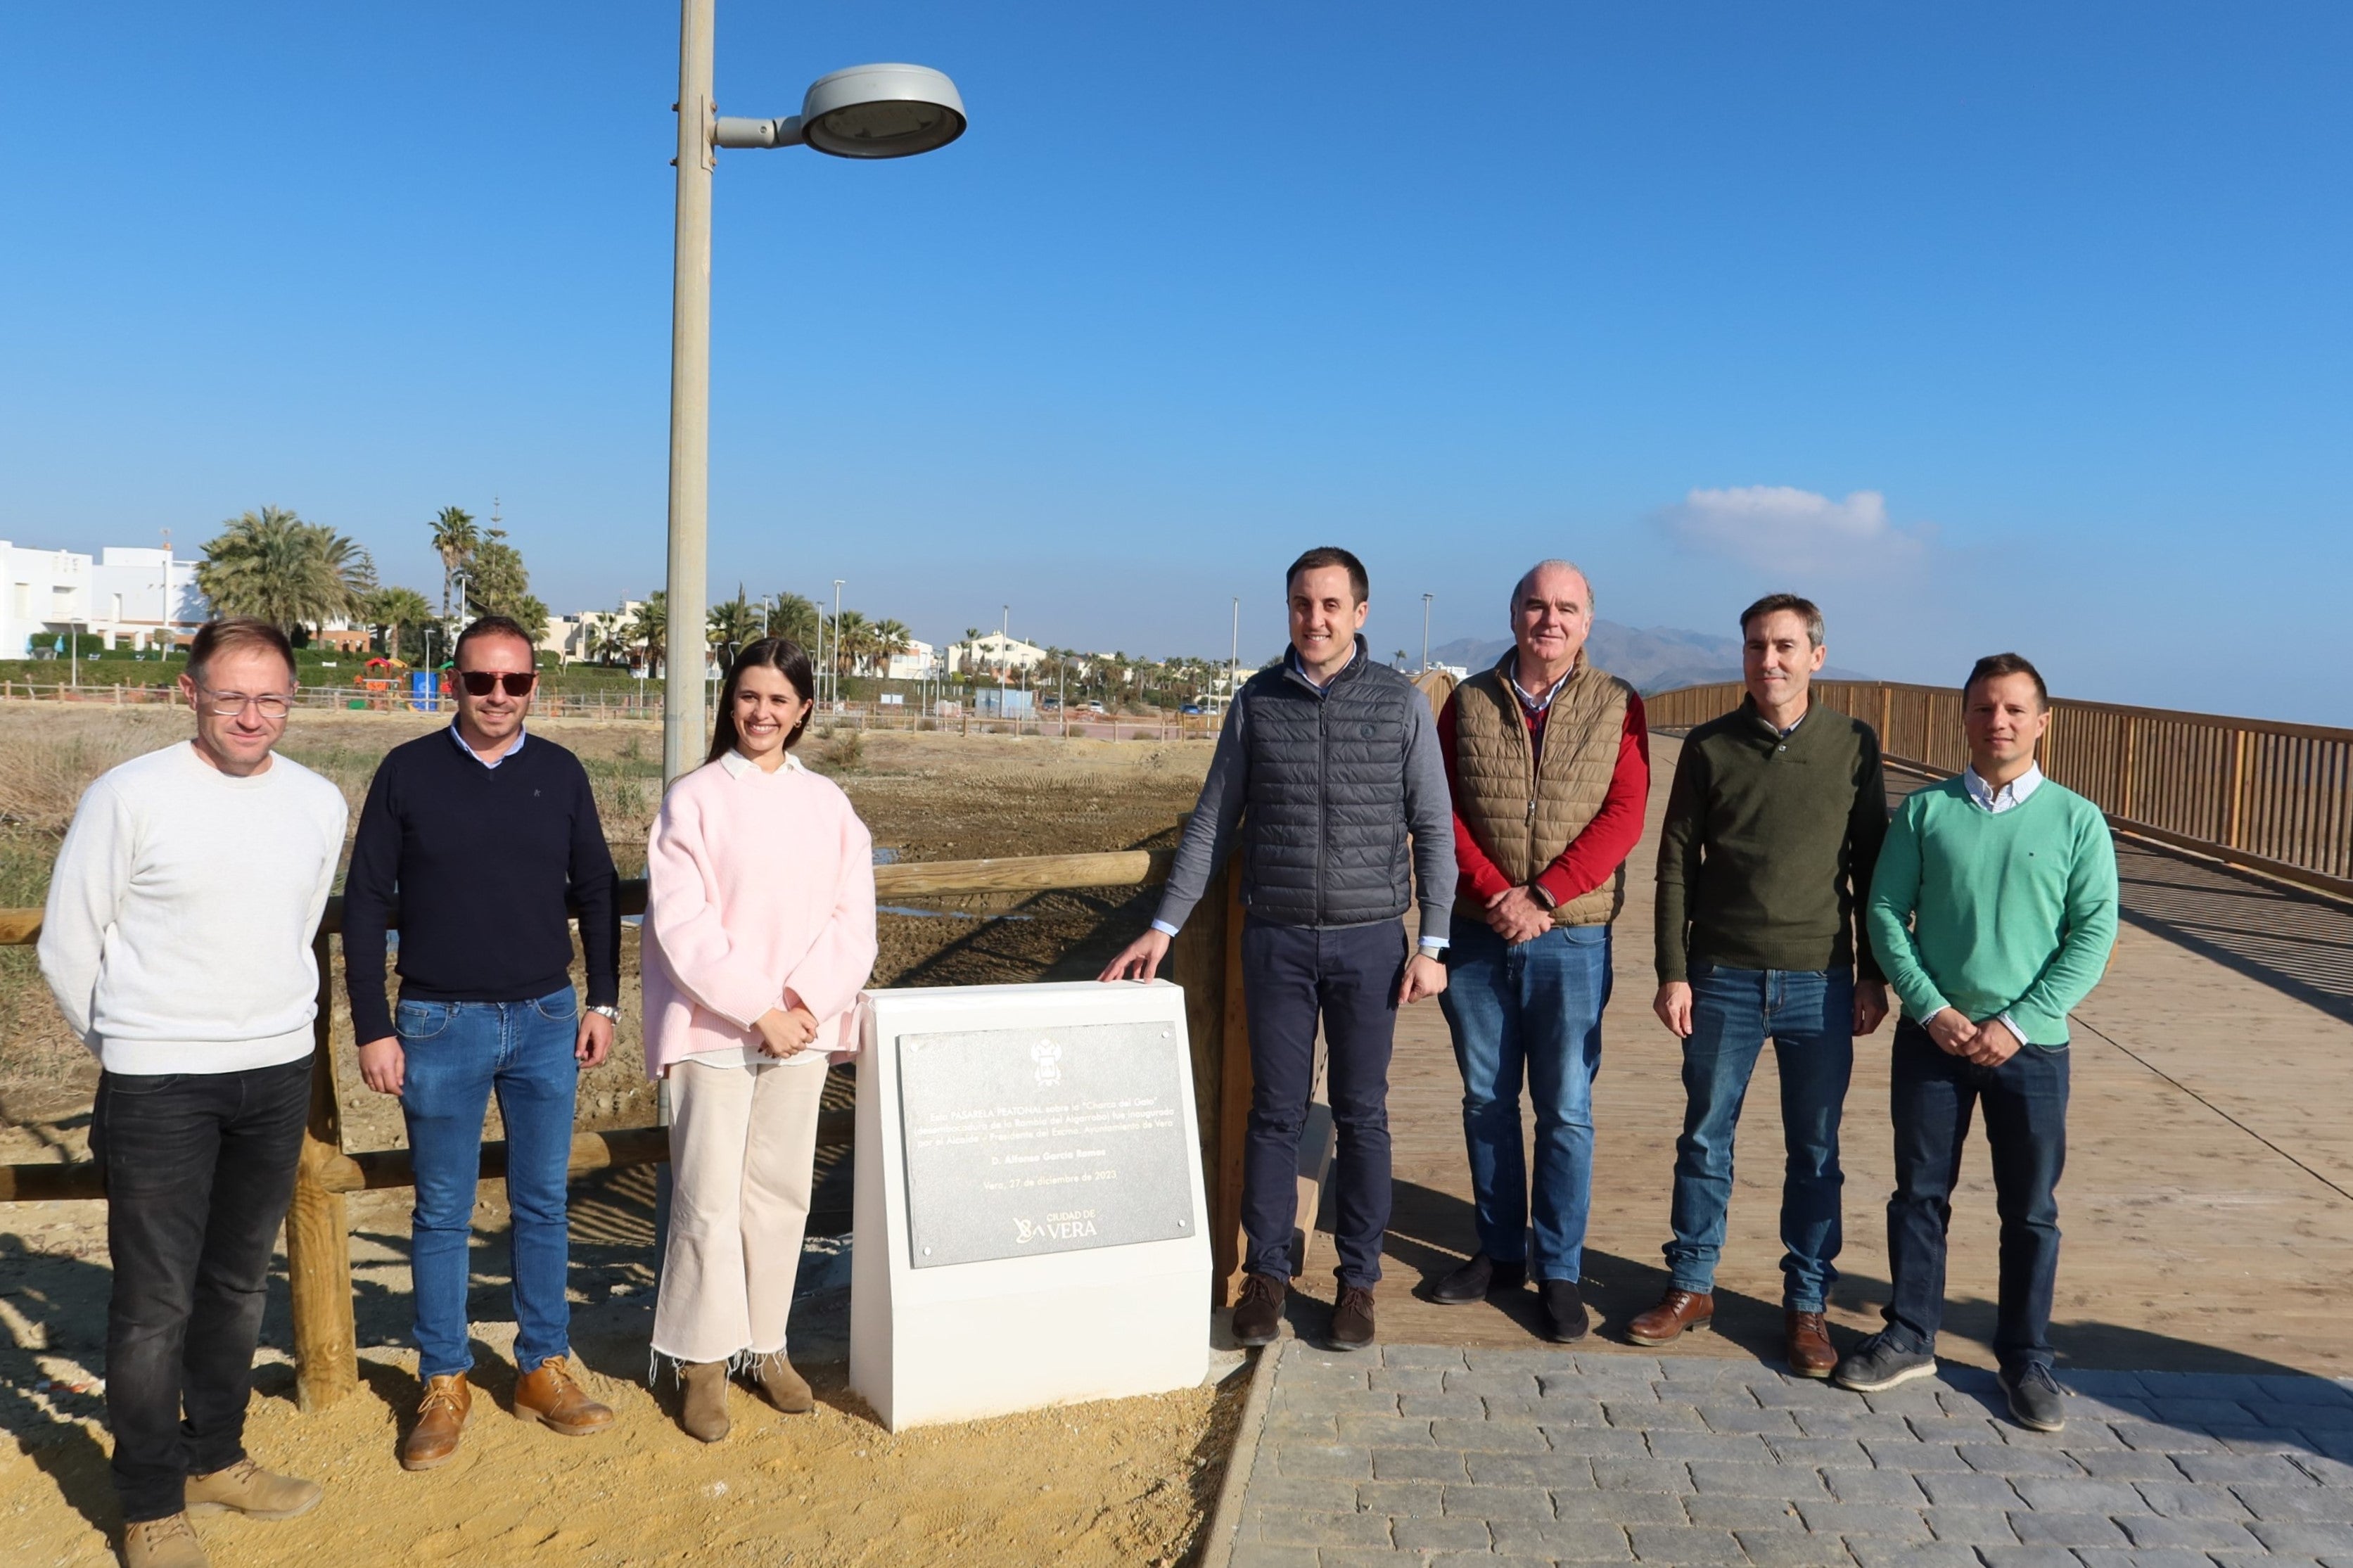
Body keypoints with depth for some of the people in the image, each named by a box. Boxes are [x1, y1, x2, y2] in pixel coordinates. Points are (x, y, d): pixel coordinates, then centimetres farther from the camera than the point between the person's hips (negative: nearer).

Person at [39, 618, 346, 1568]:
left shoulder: (320, 804, 2)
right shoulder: (129, 797, -11)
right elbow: (68, 946, -2)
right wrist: (122, 1047, 7)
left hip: (278, 1073, 4)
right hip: (157, 1085, -4)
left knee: (239, 1281, 17)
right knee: (156, 1300, 2)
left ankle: (214, 1458, 34)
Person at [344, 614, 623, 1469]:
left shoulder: (560, 773, 2)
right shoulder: (408, 772, -3)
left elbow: (595, 891, 10)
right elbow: (366, 904, -1)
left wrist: (603, 1001, 5)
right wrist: (373, 1028, -5)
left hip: (546, 1020, 2)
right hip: (441, 1023, -2)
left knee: (543, 1204, 10)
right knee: (443, 1213, 8)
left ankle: (544, 1368, 24)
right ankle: (444, 1384, 22)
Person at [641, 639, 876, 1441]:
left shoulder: (827, 804, 7)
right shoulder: (694, 798, -3)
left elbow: (853, 917, 4)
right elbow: (681, 923, -10)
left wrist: (809, 1000, -11)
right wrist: (756, 1011, -14)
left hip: (801, 1028, 4)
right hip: (713, 1028, -3)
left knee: (781, 1190, 10)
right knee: (709, 1196, -2)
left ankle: (765, 1340, 25)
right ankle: (702, 1359, 12)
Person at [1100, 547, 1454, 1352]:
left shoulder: (1401, 702, -1)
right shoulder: (1257, 700, 2)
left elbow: (1432, 829, 1)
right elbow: (1213, 825, 6)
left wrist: (1432, 943, -5)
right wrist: (1162, 928, 1)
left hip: (1369, 940, -1)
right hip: (1276, 938, 1)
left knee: (1361, 1114, 7)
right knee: (1275, 1111, 6)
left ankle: (1357, 1282, 20)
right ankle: (1266, 1275, 20)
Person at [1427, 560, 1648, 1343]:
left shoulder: (1617, 706, 0)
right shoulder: (1470, 701, 4)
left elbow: (1623, 817, -9)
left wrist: (1542, 897, -17)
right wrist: (1496, 893, -14)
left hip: (1572, 937, -2)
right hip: (1477, 934, 2)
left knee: (1566, 1110, 4)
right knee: (1486, 1100, 12)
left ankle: (1560, 1271, 16)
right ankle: (1500, 1253, 27)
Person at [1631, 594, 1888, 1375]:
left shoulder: (1853, 745, 2)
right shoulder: (1709, 747, 2)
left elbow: (1873, 865, 6)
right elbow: (1676, 865, 2)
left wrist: (1873, 973, 3)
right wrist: (1673, 972, -3)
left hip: (1821, 983, 0)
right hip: (1723, 979, 0)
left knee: (1815, 1151, 8)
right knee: (1705, 1139, 9)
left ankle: (1806, 1304, 21)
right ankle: (1691, 1286, 23)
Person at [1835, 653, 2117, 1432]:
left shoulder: (2077, 821, -1)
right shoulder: (1925, 812, 0)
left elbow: (2095, 931, -4)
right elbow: (1885, 913, -1)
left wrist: (2018, 1022, -12)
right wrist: (1932, 1008, -11)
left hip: (2031, 1045, -1)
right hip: (1932, 1037, 1)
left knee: (2031, 1210, 8)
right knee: (1920, 1193, 11)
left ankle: (2026, 1359, 24)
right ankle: (1909, 1338, 25)